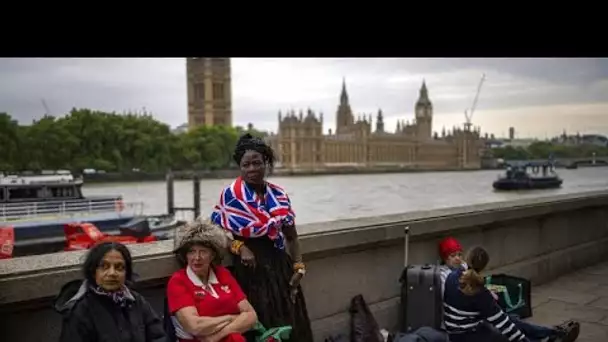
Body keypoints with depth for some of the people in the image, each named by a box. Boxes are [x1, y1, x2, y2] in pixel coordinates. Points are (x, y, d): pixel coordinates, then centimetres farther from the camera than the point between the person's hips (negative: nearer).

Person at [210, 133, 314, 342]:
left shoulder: (278, 195, 4)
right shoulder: (230, 195, -6)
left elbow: (291, 236, 9)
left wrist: (298, 267, 0)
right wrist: (239, 247, -17)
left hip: (280, 266, 4)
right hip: (250, 268, -3)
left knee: (289, 323, 10)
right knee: (260, 324, 1)